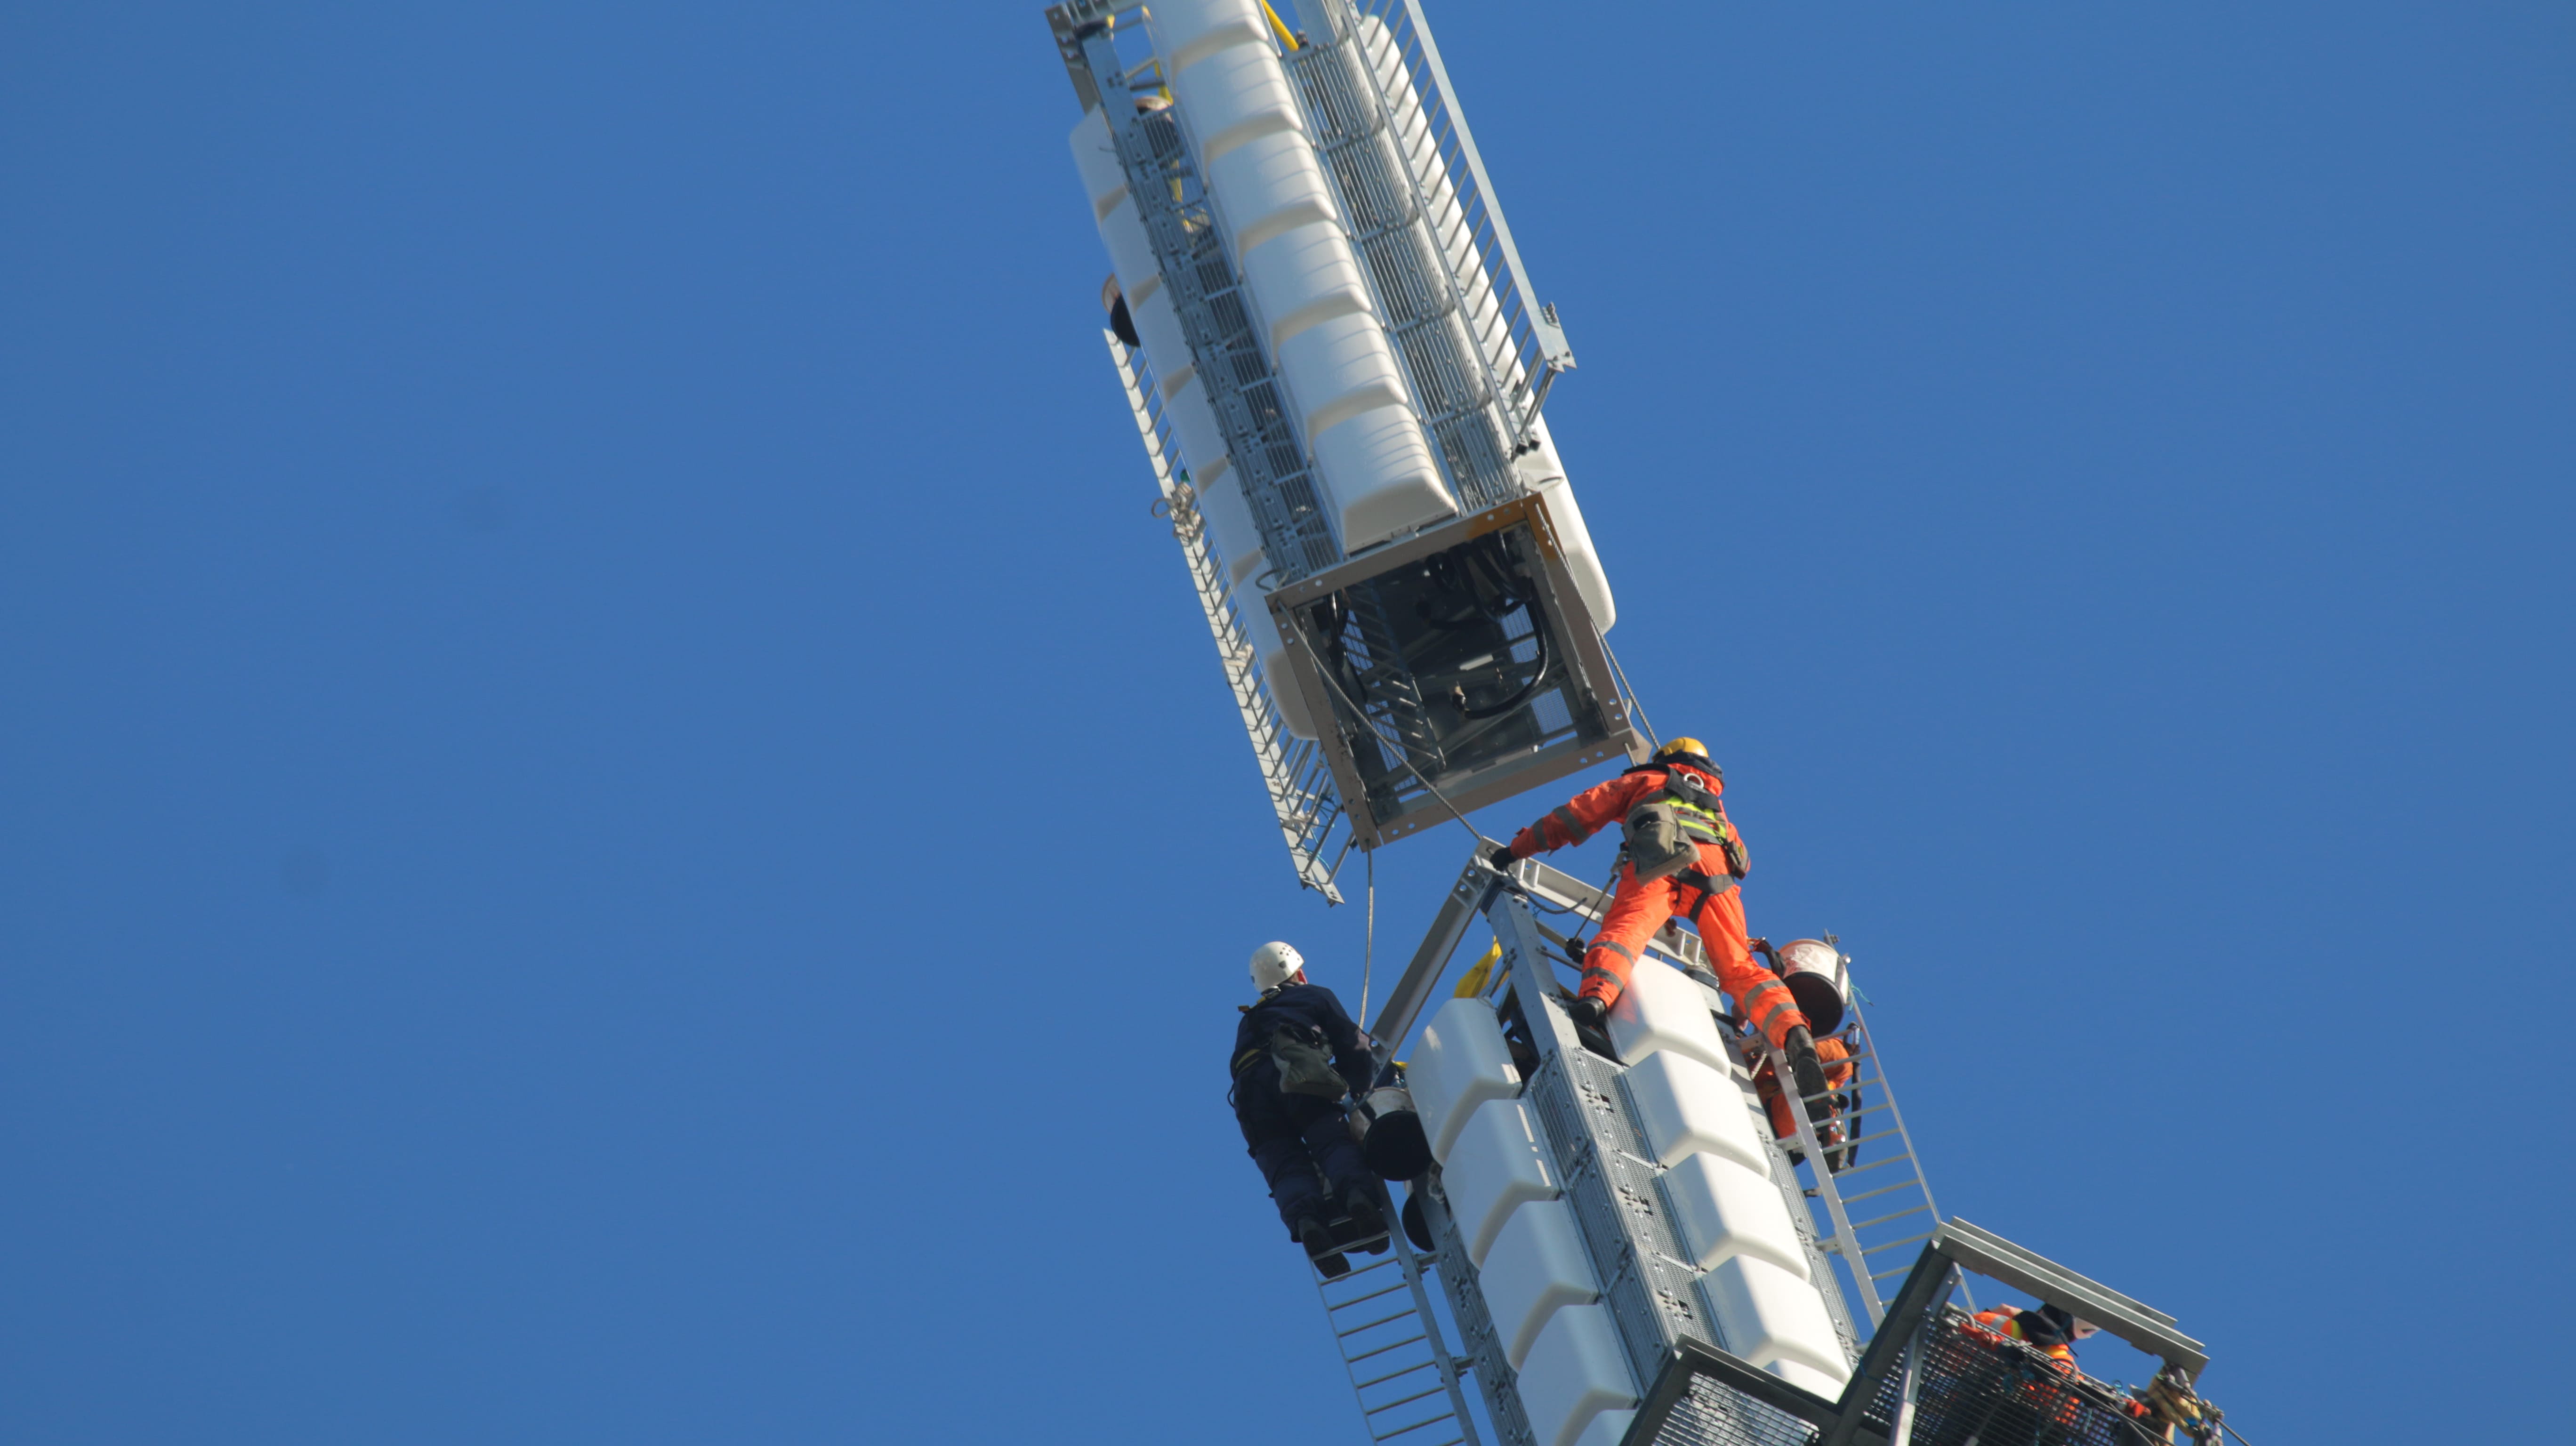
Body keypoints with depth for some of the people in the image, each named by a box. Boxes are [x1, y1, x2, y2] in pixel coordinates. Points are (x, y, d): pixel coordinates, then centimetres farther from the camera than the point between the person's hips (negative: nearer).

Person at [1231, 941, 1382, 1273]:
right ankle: (1356, 1193, -46)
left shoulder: (1248, 1023, 42)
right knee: (1333, 1142, -14)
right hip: (1294, 1075, -3)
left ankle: (1306, 1220, -40)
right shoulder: (1316, 997, 29)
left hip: (1249, 1091, 3)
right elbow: (1353, 1045, 19)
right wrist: (1365, 1087, 29)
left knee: (1286, 1165, -11)